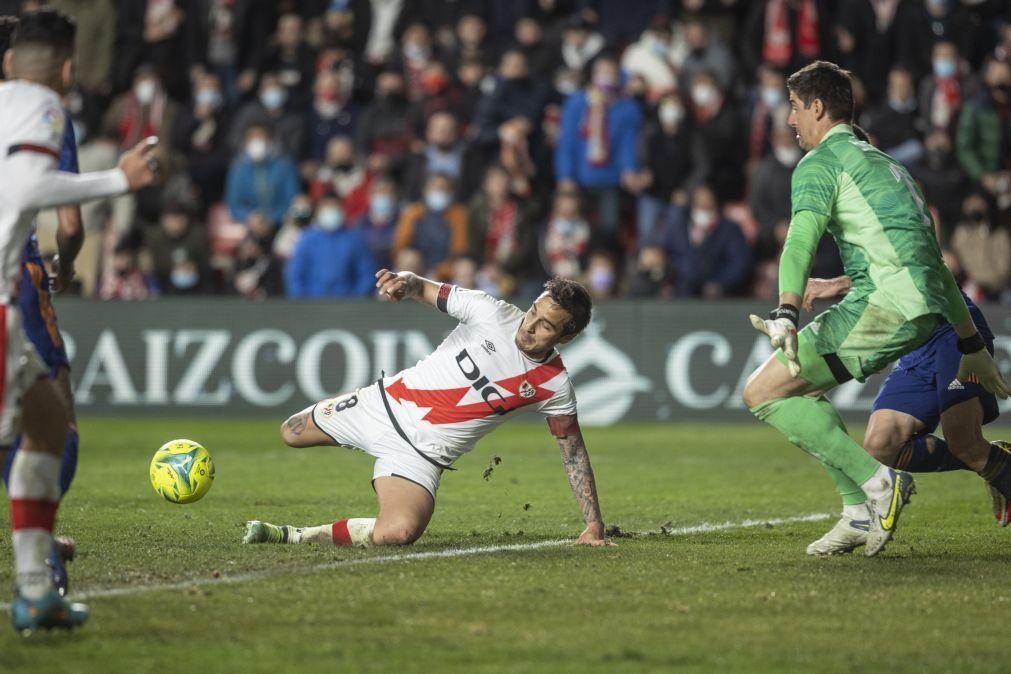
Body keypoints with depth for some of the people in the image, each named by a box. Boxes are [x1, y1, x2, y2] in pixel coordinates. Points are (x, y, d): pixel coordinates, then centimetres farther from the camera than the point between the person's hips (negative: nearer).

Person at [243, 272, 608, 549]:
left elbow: (574, 449, 0)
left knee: (399, 532, -31)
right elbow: (426, 290, -4)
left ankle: (293, 536, -19)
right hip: (387, 402, 2)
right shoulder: (492, 311, -12)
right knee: (291, 434, 16)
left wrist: (594, 523, -5)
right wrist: (403, 281, -29)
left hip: (423, 452, -2)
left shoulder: (554, 386, -10)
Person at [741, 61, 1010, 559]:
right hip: (928, 312, 9)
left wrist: (787, 315, -32)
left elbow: (802, 237, -17)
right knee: (801, 388, 20)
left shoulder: (820, 162, 2)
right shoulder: (886, 164, 29)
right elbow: (935, 260, 32)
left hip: (885, 303, -9)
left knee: (763, 392, -8)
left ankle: (875, 482, -16)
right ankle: (860, 512, 9)